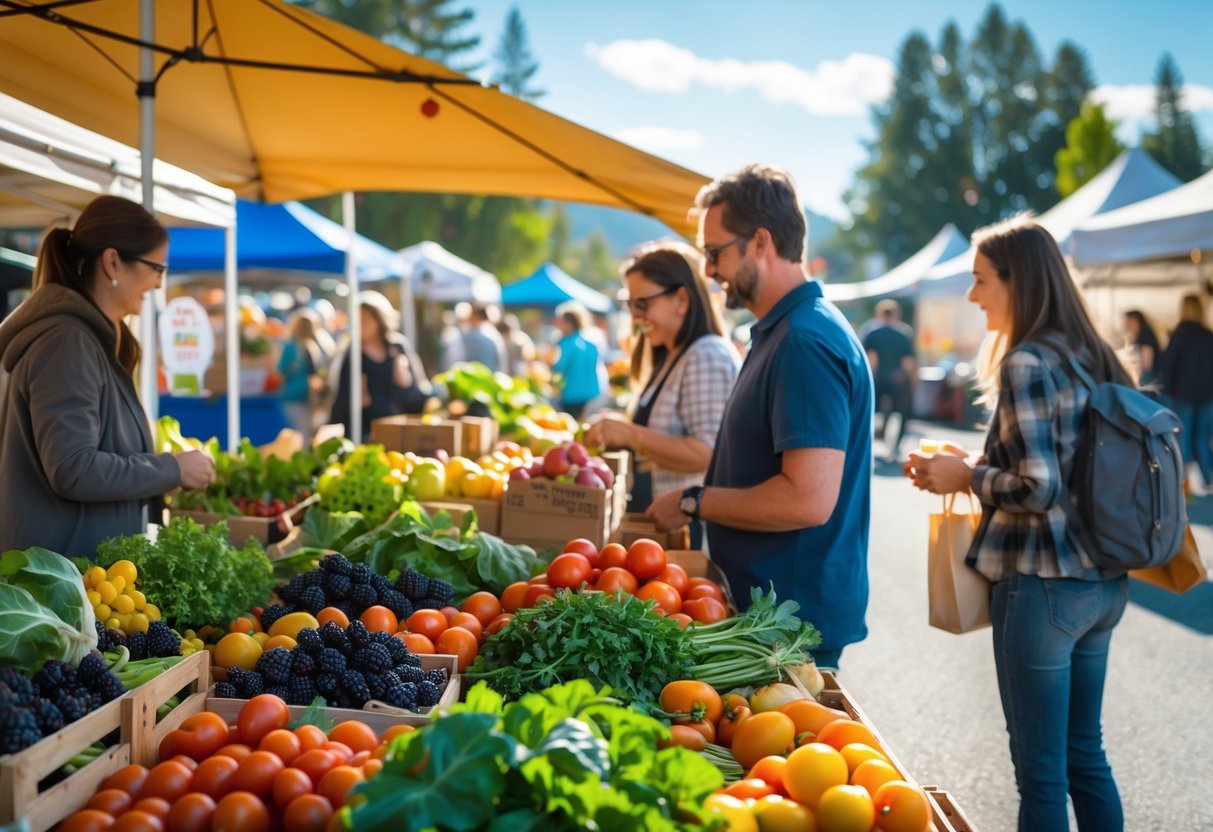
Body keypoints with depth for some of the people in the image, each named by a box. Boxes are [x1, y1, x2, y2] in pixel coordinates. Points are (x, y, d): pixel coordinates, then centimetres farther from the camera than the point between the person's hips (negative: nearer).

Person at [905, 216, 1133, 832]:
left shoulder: (1026, 363, -15)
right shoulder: (1093, 358, 10)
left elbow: (1037, 487, -21)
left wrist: (964, 475, -5)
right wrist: (981, 468, 13)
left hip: (1043, 585, -9)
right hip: (1104, 582, 9)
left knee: (1041, 771, 3)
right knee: (1084, 754, 19)